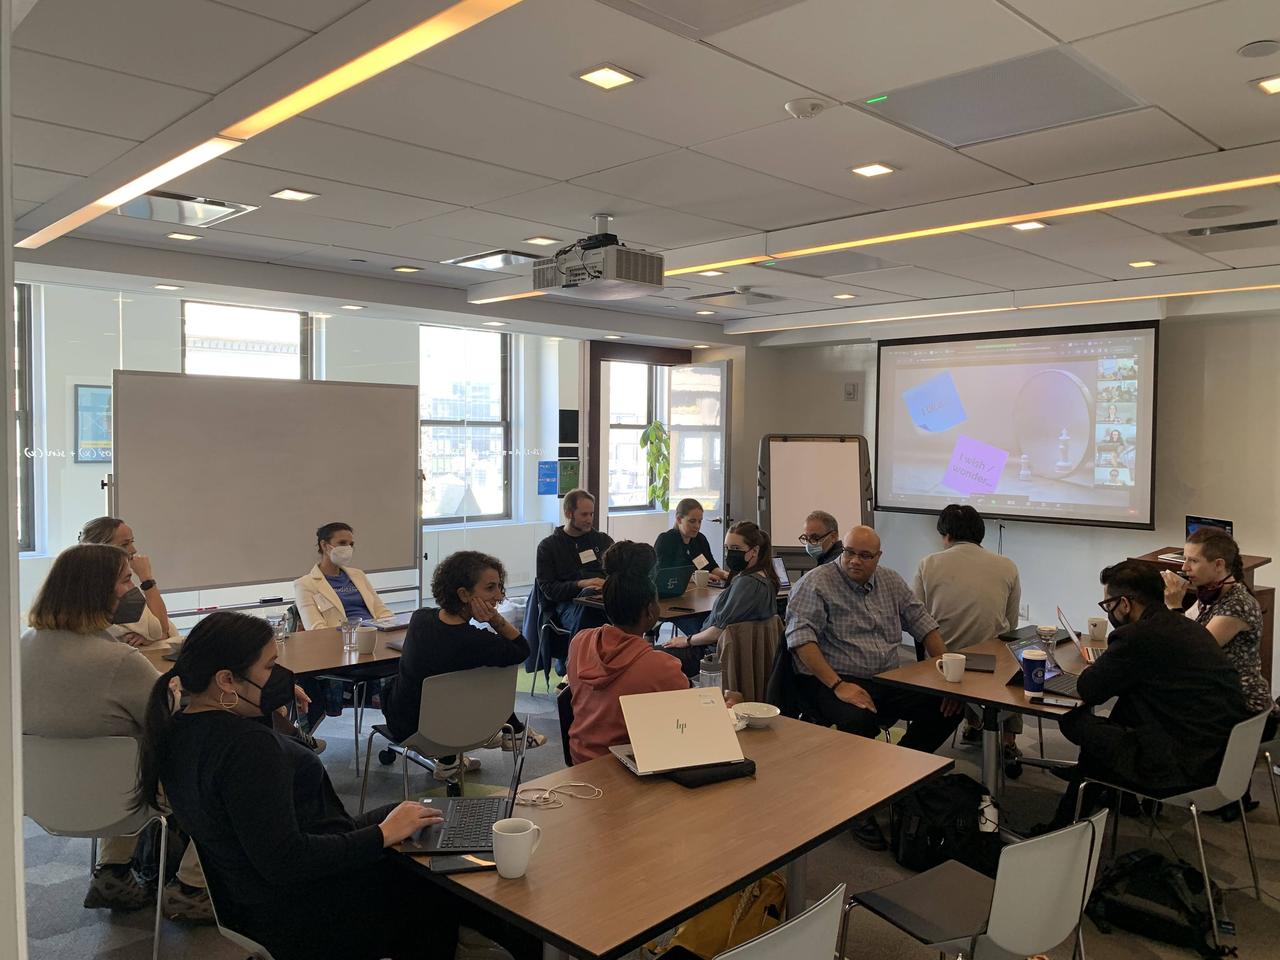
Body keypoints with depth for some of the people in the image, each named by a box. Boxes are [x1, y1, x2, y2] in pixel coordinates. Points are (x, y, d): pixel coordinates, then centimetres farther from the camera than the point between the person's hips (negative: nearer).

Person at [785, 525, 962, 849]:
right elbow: (801, 639, -18)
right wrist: (838, 685, -27)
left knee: (947, 707, -12)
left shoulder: (891, 582, 13)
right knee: (860, 720, -37)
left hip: (888, 680, 6)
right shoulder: (816, 583, -7)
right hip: (831, 681, -6)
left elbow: (924, 625, 15)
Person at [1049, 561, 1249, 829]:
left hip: (1186, 771, -9)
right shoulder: (1186, 626, 10)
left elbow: (1088, 690, -7)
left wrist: (1098, 666, 11)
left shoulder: (1138, 636, -17)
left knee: (1074, 721, 3)